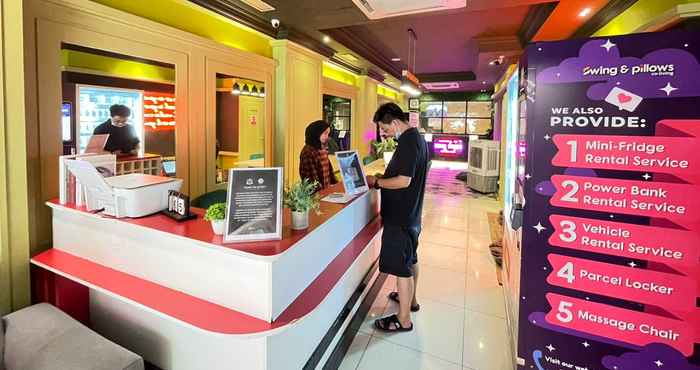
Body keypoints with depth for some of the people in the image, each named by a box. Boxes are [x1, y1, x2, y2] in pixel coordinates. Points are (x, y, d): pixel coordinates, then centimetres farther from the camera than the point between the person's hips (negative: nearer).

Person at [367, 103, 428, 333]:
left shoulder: (407, 143, -21)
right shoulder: (416, 137, 11)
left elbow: (403, 181, -27)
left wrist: (376, 182, -14)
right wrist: (382, 180, 9)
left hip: (401, 215, -11)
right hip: (411, 211, 11)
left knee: (401, 266, 0)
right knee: (410, 259, 23)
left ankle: (404, 320, 13)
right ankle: (410, 299, 42)